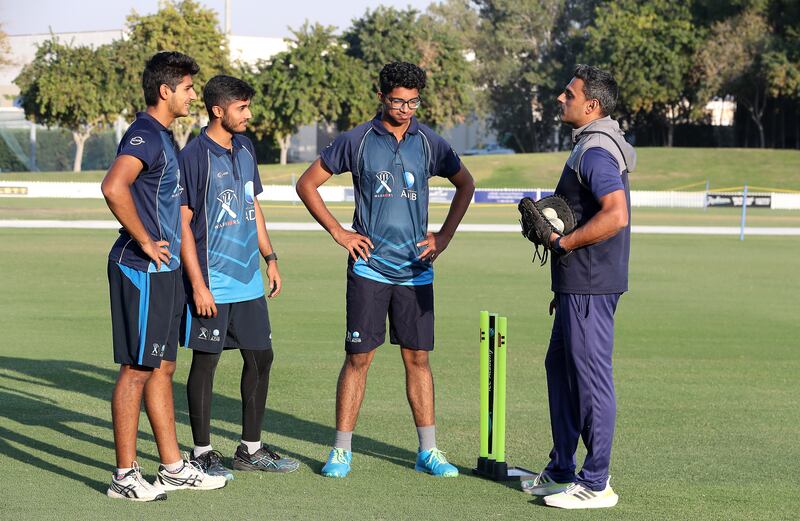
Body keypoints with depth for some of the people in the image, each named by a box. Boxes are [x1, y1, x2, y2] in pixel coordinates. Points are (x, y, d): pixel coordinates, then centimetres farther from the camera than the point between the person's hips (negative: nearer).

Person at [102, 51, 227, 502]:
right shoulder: (145, 135, -15)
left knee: (163, 367, 14)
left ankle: (174, 467, 21)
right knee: (137, 369, -4)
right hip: (142, 270, -10)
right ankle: (125, 475, 2)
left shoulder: (163, 138, 16)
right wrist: (146, 243, -22)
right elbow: (114, 187, -32)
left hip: (164, 269, 10)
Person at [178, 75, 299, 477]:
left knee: (260, 357, 10)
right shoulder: (195, 156, -12)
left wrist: (269, 257, 17)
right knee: (206, 362, 1)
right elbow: (182, 223, -13)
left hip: (248, 281, 8)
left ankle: (251, 449, 21)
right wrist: (197, 285, -17)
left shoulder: (244, 148, 11)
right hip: (212, 284, -8)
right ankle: (202, 453, 11)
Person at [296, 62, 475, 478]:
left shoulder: (430, 143, 6)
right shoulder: (356, 141, -1)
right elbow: (307, 184, 5)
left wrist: (445, 234, 12)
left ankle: (428, 450, 12)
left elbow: (465, 184, 21)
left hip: (415, 269, 2)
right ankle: (341, 450, 6)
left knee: (418, 358, 6)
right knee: (358, 357, -2)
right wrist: (338, 232, 0)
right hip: (369, 267, -2)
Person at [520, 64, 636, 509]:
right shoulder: (595, 145, 17)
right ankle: (562, 471, 26)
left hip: (590, 287, -11)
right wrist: (550, 216, 16)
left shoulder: (597, 151, -17)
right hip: (580, 285, 11)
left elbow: (615, 216, -28)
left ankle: (597, 484, 0)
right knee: (561, 368, 17)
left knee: (591, 376, -6)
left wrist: (563, 243, -19)